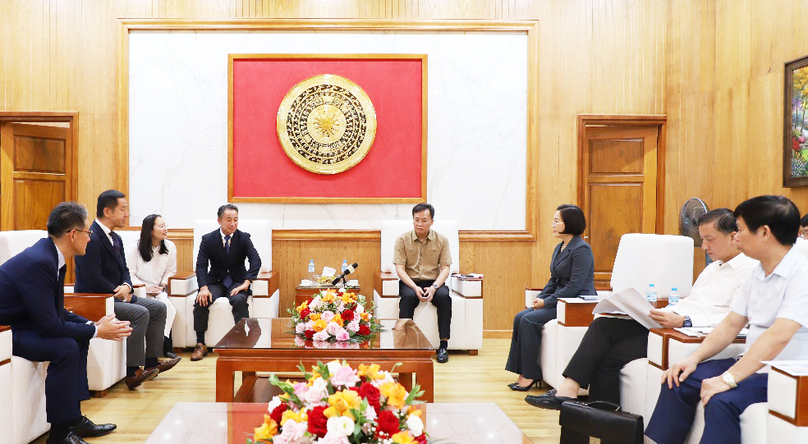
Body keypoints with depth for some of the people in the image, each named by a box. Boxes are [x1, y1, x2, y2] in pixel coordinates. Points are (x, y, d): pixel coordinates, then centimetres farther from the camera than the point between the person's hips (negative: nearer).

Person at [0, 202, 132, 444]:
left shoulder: (52, 256, 3)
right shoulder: (38, 262, -27)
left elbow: (57, 311, 9)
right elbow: (48, 325, -26)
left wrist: (94, 324, -3)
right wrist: (96, 331, -17)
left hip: (20, 322, 11)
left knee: (79, 336, 9)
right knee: (66, 347, -25)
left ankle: (74, 418, 12)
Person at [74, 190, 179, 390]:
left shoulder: (116, 238, 13)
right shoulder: (91, 238, -18)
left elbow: (124, 270, 15)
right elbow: (93, 280, -24)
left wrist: (126, 286, -7)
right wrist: (119, 294, -13)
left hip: (115, 295, 10)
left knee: (159, 308, 4)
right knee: (140, 313, -28)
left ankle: (151, 361, 8)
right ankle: (133, 372, -24)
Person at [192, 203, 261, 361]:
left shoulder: (244, 238, -2)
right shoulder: (208, 239, -1)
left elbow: (256, 261, -12)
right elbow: (201, 265, -7)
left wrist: (246, 282, -27)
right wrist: (204, 288, -24)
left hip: (236, 282, -1)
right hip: (215, 282, 1)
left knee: (239, 300, -33)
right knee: (201, 301, -26)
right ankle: (200, 345, -13)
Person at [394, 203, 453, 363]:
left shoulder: (441, 240, 3)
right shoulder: (403, 240, 0)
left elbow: (445, 268, -2)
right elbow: (400, 268, -7)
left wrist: (434, 287, -20)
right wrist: (415, 288, -22)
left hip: (433, 282, 1)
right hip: (410, 282, -1)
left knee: (444, 296, -31)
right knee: (408, 297, -34)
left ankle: (443, 345, -25)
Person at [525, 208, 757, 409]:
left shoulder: (751, 270, -6)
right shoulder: (713, 267, 25)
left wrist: (683, 321, -28)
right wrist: (663, 312, 5)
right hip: (665, 325, 9)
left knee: (612, 355, -18)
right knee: (603, 324, -11)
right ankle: (569, 388, -18)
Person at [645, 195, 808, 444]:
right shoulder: (757, 274, 11)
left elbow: (778, 336, -28)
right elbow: (731, 325, 13)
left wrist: (728, 379, -31)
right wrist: (695, 358, -1)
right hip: (753, 365, 9)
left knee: (722, 400, -31)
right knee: (679, 381, -4)